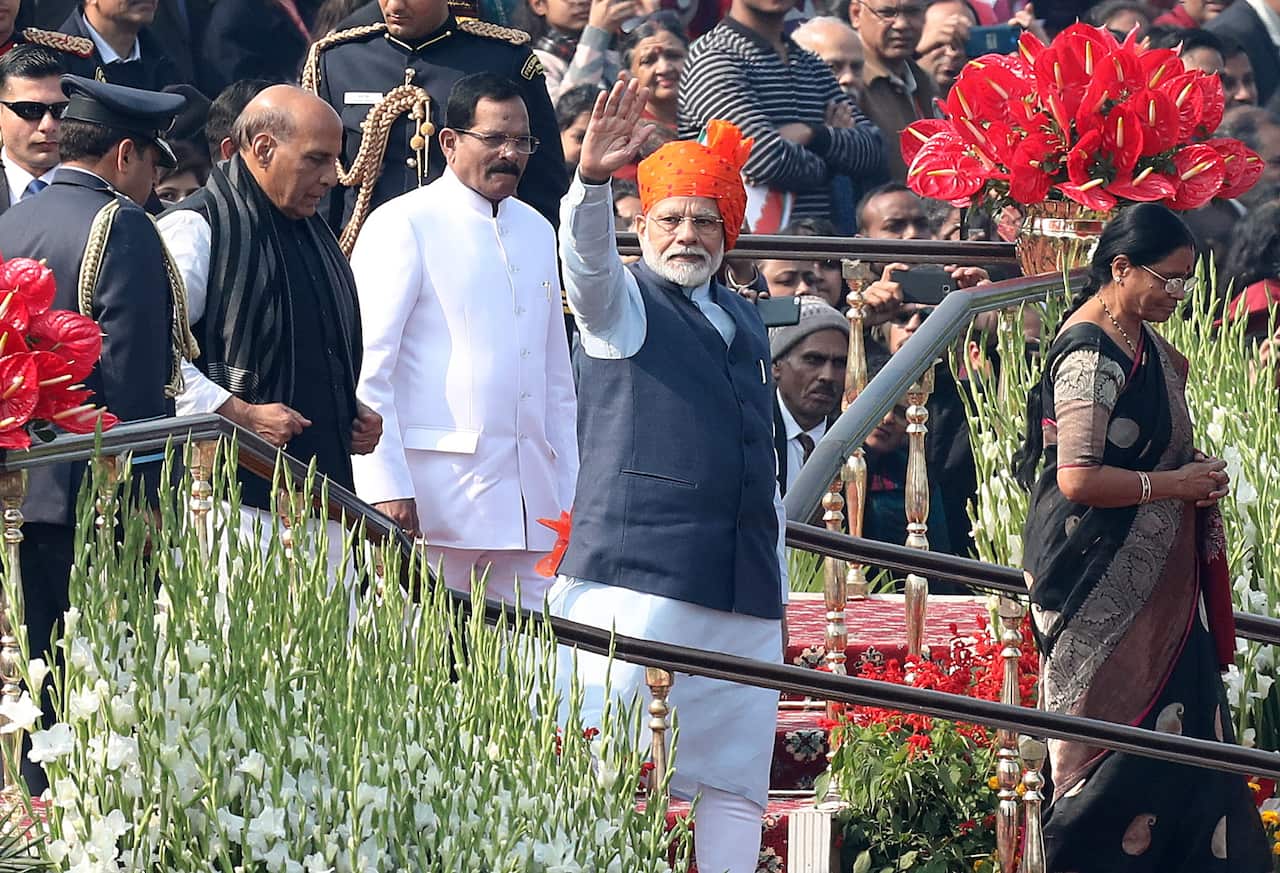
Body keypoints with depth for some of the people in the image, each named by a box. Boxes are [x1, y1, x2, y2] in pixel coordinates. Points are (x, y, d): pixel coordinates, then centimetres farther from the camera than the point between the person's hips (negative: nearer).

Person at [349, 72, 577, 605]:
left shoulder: (537, 231, 19)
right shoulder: (403, 226, -1)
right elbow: (366, 369, -7)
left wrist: (569, 496, 18)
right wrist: (386, 487, -15)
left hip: (530, 502, 6)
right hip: (436, 500, -6)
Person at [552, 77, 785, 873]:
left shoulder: (746, 323, 22)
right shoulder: (623, 303, 4)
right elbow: (588, 258, -19)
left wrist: (776, 585, 23)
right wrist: (592, 181, -40)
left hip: (744, 595, 7)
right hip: (640, 576, -6)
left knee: (736, 778, 5)